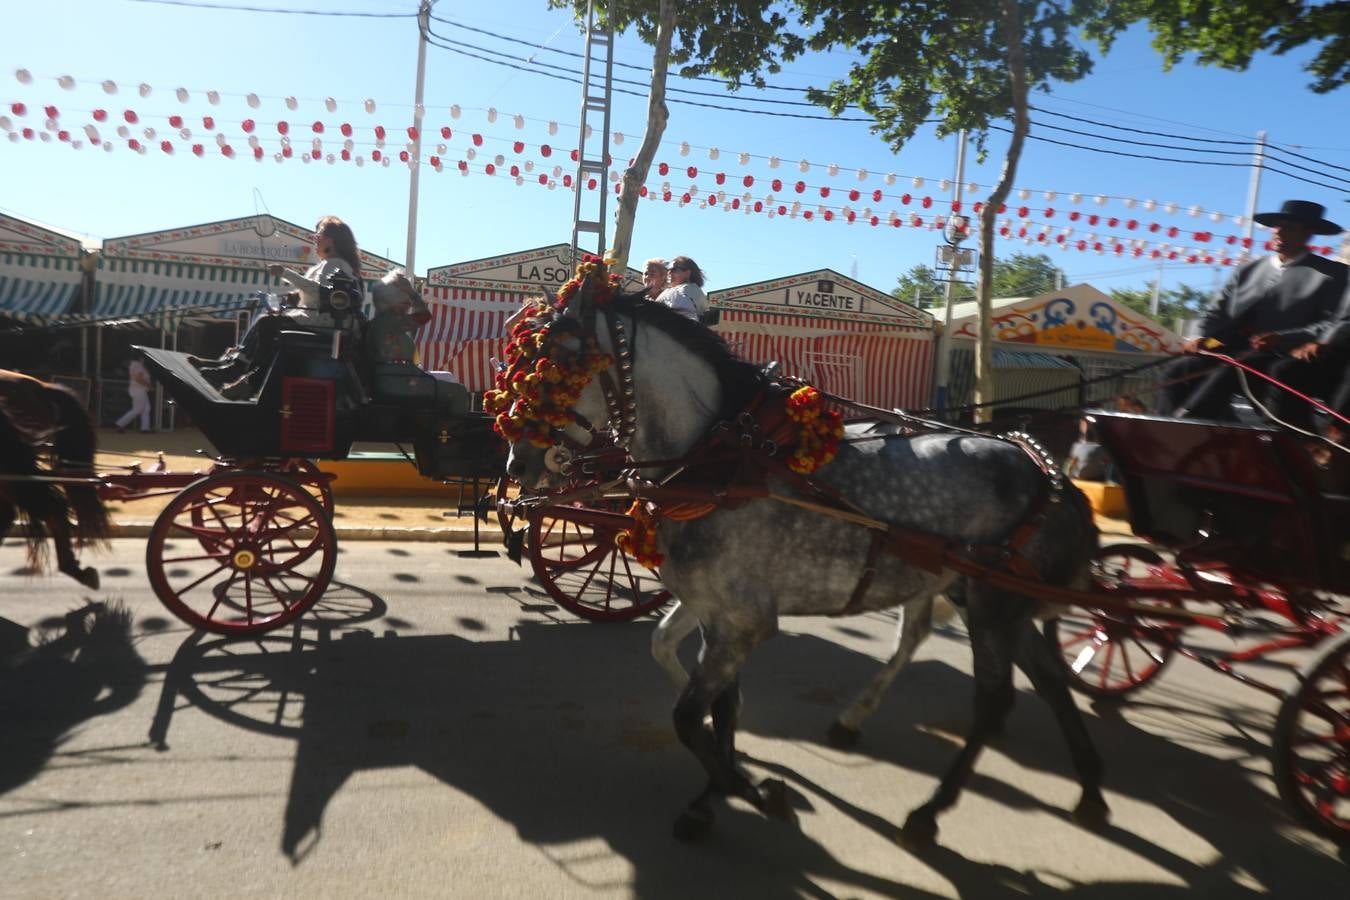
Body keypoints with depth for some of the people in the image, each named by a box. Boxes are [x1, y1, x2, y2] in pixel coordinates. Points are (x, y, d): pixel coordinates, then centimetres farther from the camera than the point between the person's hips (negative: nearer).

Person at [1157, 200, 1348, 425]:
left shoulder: (1332, 275, 7)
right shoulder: (1247, 270, 22)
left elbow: (1334, 325, -3)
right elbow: (1219, 311, 16)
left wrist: (1282, 339, -19)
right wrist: (1201, 337, -5)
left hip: (1280, 359, -4)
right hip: (1233, 351, 4)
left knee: (1232, 369, -35)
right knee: (1178, 370, -22)